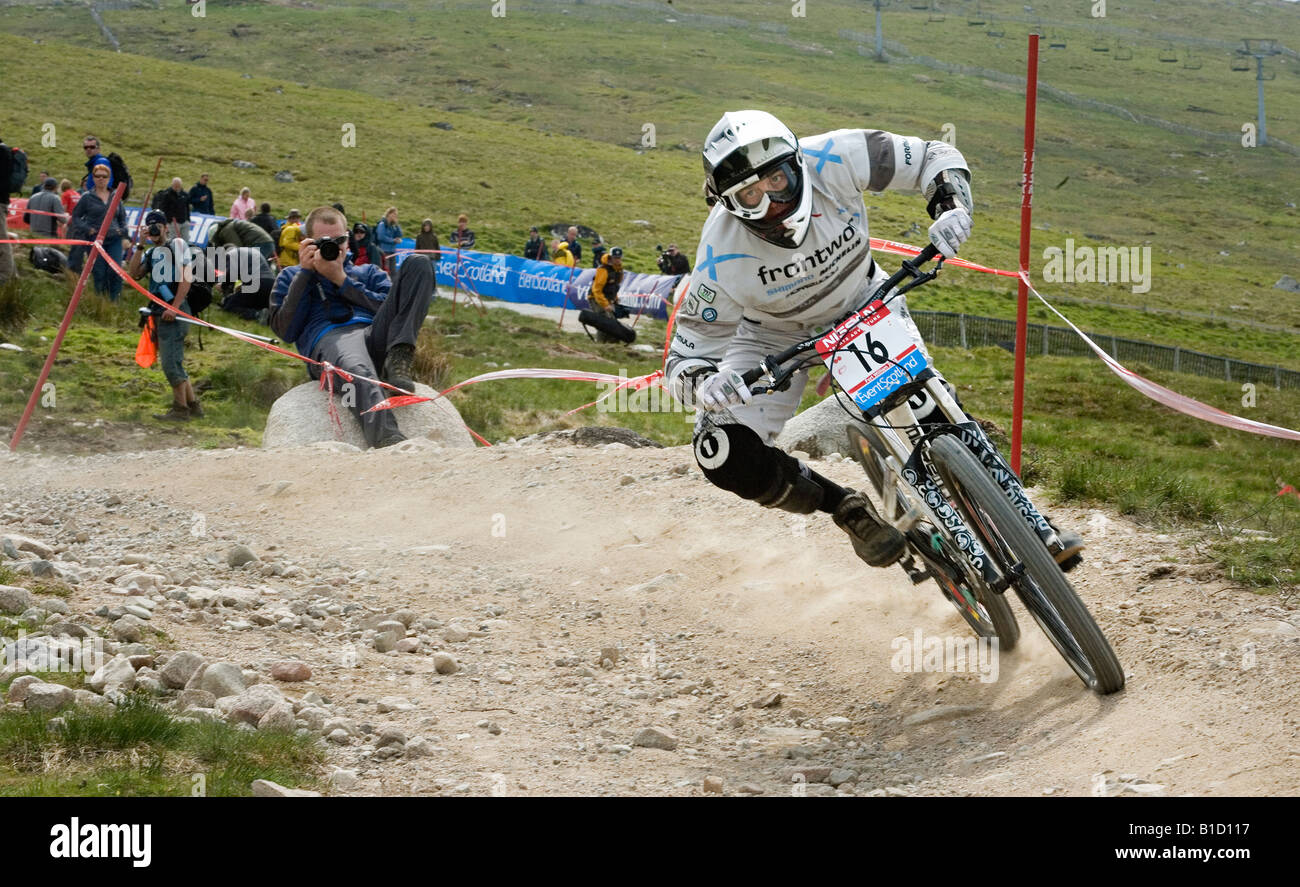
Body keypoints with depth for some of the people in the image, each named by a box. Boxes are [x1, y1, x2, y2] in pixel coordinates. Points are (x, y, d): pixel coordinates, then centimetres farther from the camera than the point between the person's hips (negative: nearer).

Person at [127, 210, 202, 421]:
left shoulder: (177, 244, -3)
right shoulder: (151, 253, 20)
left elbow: (186, 277, -11)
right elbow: (133, 274, 6)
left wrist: (174, 307, -19)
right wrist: (141, 247, 1)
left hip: (174, 311, -9)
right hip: (159, 311, 9)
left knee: (170, 362, -11)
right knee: (173, 362, 11)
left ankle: (180, 409, -6)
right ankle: (193, 406, 17)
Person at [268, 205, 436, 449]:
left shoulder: (369, 272, 36)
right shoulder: (291, 277, 32)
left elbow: (391, 308, 13)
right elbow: (285, 331, 12)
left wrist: (341, 280, 10)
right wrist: (305, 272, 12)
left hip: (376, 335, 4)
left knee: (419, 263, -14)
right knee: (359, 374, -44)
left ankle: (398, 361, -31)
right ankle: (388, 441, -74)